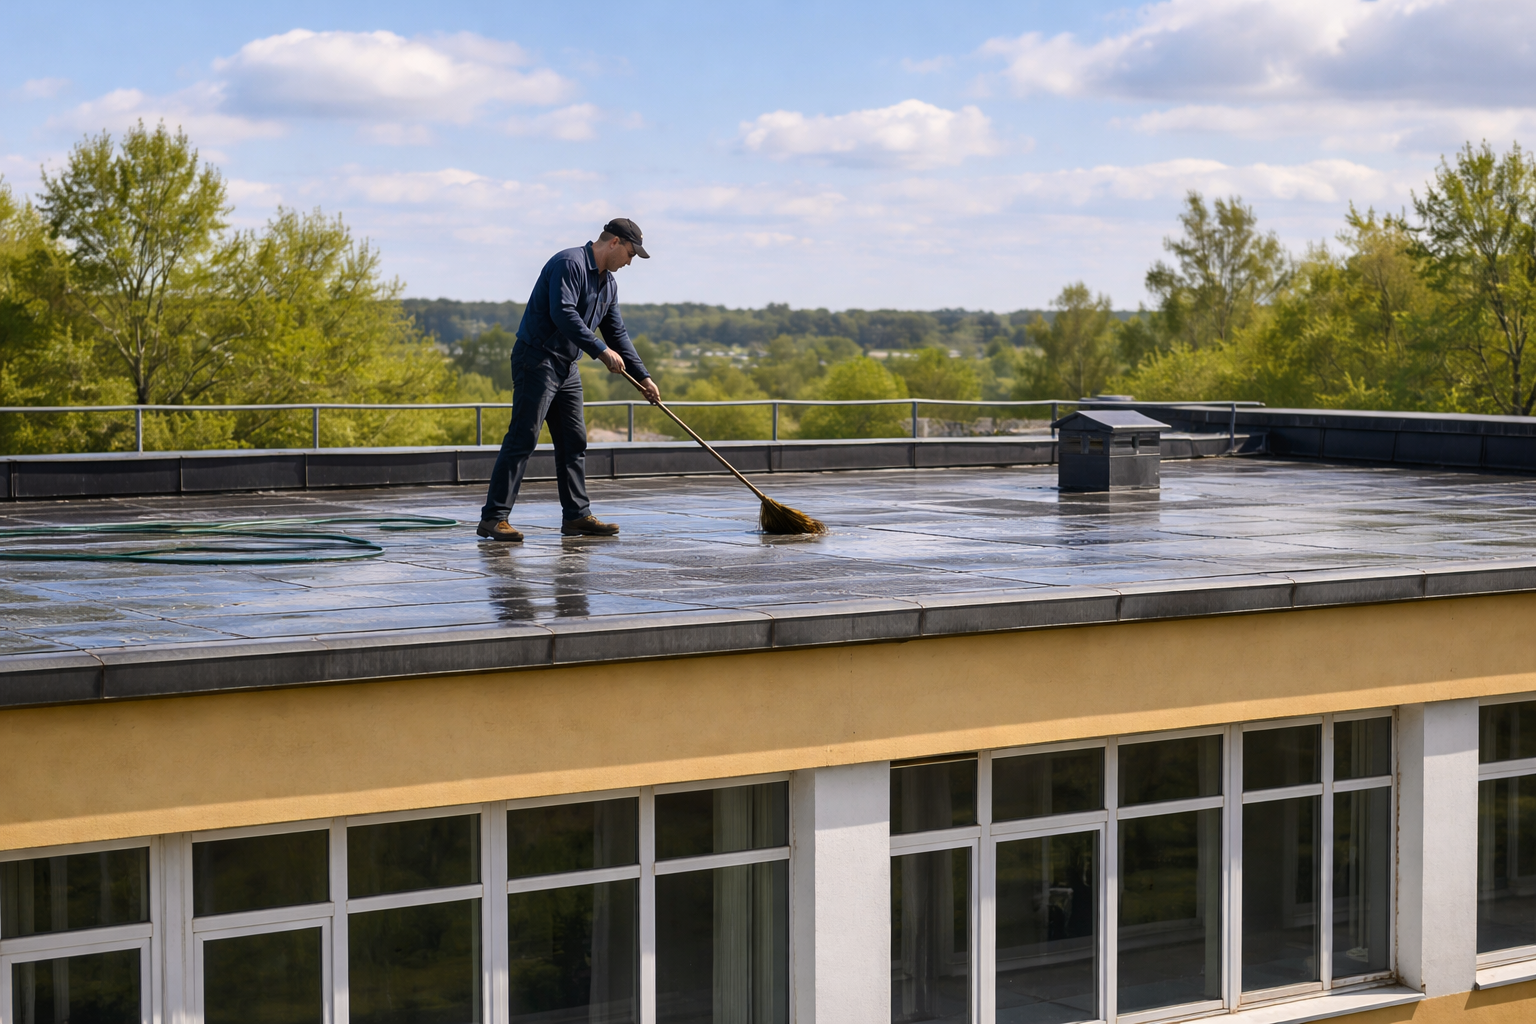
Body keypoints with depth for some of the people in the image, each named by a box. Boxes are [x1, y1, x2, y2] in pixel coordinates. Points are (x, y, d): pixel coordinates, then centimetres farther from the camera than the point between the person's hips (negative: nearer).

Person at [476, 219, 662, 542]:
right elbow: (563, 313, -26)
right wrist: (601, 351, -25)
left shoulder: (608, 285, 15)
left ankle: (577, 516, 15)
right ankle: (493, 518, -14)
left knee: (574, 441, 9)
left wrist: (643, 377, 17)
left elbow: (618, 334, 21)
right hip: (537, 360, -10)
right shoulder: (570, 263, -15)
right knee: (522, 438, -13)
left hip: (567, 367, 10)